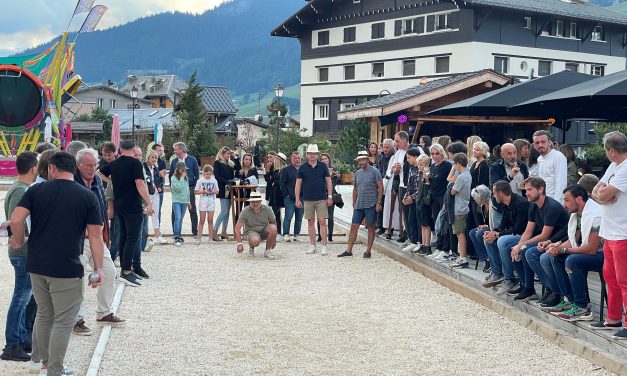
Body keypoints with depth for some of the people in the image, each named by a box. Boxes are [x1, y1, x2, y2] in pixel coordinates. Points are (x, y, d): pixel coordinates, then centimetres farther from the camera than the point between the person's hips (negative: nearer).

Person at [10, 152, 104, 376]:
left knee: (44, 315, 20)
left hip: (37, 265, 4)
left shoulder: (36, 190, 2)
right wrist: (98, 268, -2)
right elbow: (95, 235, -6)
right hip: (67, 269, -4)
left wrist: (19, 242, 8)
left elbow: (16, 219, -9)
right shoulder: (88, 196, -3)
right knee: (63, 322, 5)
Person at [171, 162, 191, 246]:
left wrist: (188, 201, 19)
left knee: (181, 219, 10)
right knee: (178, 218, -16)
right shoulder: (173, 178, -6)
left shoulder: (186, 178, 11)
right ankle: (176, 237, -18)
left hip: (184, 201, 5)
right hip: (176, 201, -5)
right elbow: (178, 188, -18)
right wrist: (182, 178, -12)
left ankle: (179, 236, 17)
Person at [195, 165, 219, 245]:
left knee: (210, 220, 5)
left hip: (211, 202, 2)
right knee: (202, 221, 1)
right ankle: (199, 238, 3)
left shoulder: (214, 181, 5)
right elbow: (196, 191, -1)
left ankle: (211, 237, 12)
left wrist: (212, 192, -13)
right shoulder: (200, 180, 0)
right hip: (203, 201, -2)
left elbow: (217, 191, 8)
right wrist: (203, 191, -16)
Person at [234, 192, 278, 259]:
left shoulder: (267, 209, -12)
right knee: (255, 240, -38)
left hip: (264, 231, 3)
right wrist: (239, 243, -29)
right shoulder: (245, 212, -18)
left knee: (273, 228, -31)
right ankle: (251, 248, 2)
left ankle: (267, 251, -12)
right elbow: (237, 228, -19)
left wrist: (274, 239, 7)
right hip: (251, 231, -3)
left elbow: (273, 223, 3)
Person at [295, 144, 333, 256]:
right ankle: (312, 245, 15)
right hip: (308, 199, 1)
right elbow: (298, 184, 6)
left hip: (321, 199, -1)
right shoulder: (302, 168, 4)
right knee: (310, 222, 7)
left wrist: (330, 196, -1)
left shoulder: (323, 166, 3)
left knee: (322, 222, -5)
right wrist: (297, 199, 0)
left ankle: (324, 246, -2)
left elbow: (328, 181, 6)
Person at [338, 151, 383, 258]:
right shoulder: (357, 173, 13)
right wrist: (354, 203, 18)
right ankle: (349, 250, 8)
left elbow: (380, 188, -7)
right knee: (354, 226, 3)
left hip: (371, 205, -6)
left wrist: (379, 203, -13)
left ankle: (368, 251, 9)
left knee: (371, 228, 2)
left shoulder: (375, 172, -5)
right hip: (359, 205, 6)